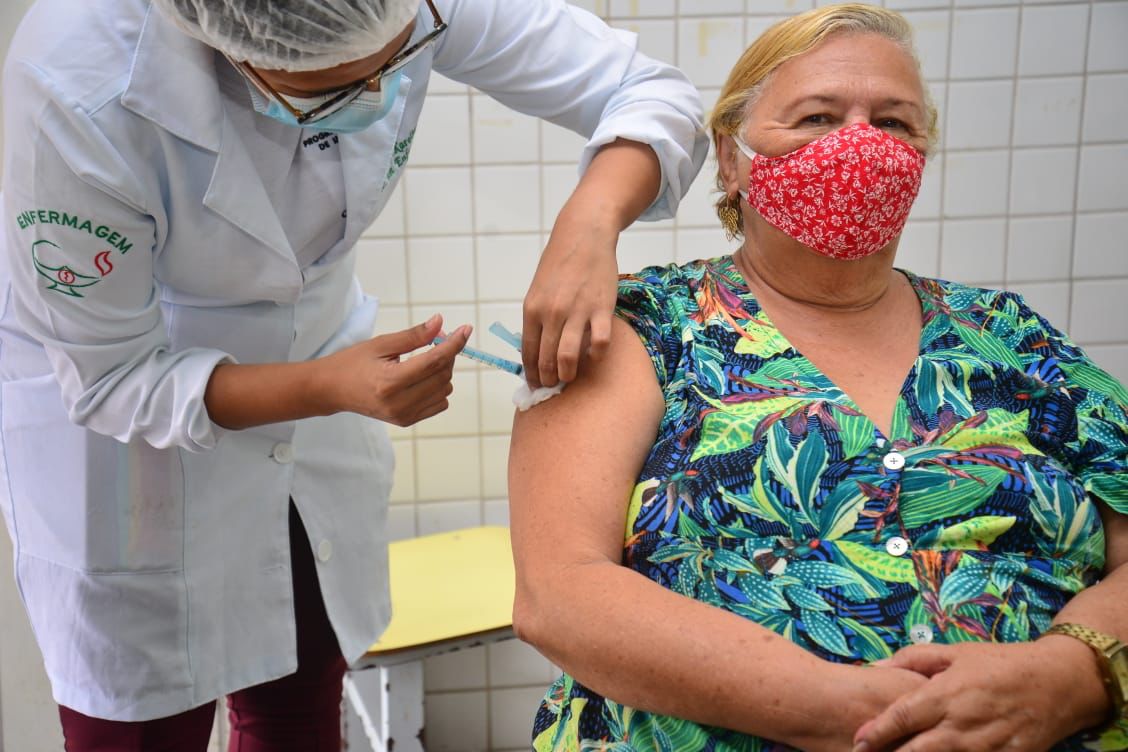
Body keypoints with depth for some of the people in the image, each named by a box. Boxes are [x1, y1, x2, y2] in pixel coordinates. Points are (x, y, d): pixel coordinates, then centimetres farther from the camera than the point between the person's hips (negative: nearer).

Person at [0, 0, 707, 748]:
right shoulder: (82, 88, -35)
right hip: (116, 419, -3)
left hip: (316, 353, 4)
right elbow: (110, 378, -23)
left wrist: (588, 225, -40)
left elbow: (654, 93, -19)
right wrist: (327, 387, -37)